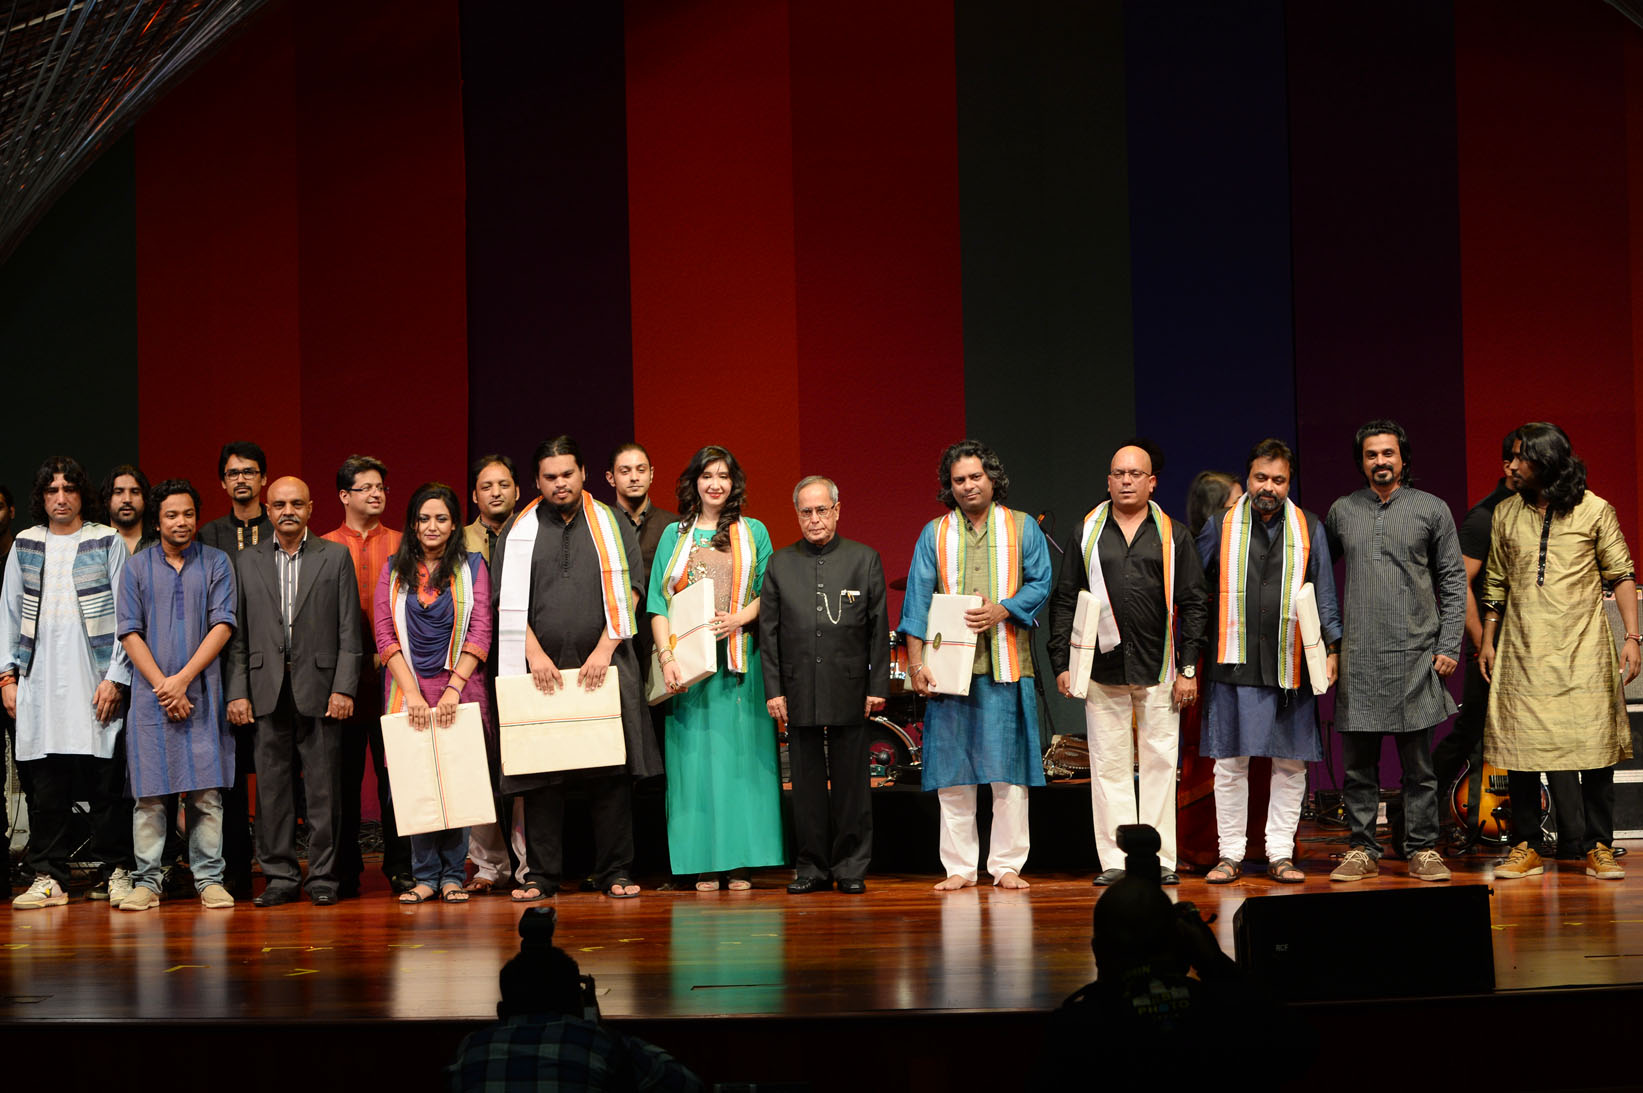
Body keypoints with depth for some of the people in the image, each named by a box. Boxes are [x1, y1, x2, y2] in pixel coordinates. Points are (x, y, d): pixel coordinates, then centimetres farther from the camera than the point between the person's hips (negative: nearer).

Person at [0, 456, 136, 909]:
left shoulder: (107, 542, 5)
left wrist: (116, 677, -6)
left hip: (95, 680, -2)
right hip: (39, 681, 3)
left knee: (106, 782, -3)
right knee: (45, 786, 2)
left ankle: (117, 871, 5)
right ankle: (48, 877, 7)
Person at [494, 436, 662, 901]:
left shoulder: (611, 524, 10)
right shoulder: (519, 531, 10)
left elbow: (628, 590, 2)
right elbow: (510, 600, 3)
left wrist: (605, 649, -8)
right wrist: (535, 654, -9)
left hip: (603, 667, 0)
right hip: (542, 670, 0)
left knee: (611, 775, -2)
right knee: (540, 778, 0)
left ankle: (615, 873, 4)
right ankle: (541, 875, 6)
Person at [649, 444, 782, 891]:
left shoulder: (753, 532, 11)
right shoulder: (675, 535, 11)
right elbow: (658, 603, 4)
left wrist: (738, 620, -14)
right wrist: (667, 657, -8)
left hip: (741, 661, 0)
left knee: (741, 756, -2)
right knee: (695, 757, -2)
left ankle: (740, 863, 0)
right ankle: (705, 866, 0)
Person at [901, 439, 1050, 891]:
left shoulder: (1022, 528, 10)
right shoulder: (935, 534, 11)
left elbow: (1039, 583, 5)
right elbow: (918, 597, 6)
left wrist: (1000, 611, -12)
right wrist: (915, 659, -4)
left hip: (1006, 665, -1)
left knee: (1008, 768, -2)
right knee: (953, 768, 0)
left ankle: (1007, 865, 4)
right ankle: (959, 867, 5)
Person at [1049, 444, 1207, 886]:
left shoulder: (1172, 536, 9)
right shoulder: (1086, 534, 10)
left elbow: (1192, 605, 7)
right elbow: (1064, 602, 9)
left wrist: (1188, 668, -1)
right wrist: (1062, 663, 1)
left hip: (1158, 668, 0)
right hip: (1102, 667, 1)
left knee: (1159, 763, 0)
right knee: (1109, 765, 1)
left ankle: (1161, 860, 6)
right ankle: (1114, 861, 5)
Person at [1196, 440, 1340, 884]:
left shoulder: (1309, 529, 10)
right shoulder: (1221, 526, 7)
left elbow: (1324, 595, 13)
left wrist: (1332, 648, 3)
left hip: (1290, 665, 1)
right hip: (1235, 664, -1)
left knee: (1290, 764, 3)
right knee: (1230, 763, 1)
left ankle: (1281, 853, 11)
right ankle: (1231, 854, 9)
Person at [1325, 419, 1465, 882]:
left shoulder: (1432, 510, 5)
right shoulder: (1341, 512, 10)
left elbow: (1453, 580, 5)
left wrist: (1449, 646, -2)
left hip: (1415, 654, -2)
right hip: (1358, 657, 2)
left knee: (1418, 764, 2)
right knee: (1358, 764, 3)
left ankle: (1423, 850, 8)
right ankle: (1362, 849, 11)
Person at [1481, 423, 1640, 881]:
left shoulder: (1595, 511, 0)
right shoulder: (1506, 514, 9)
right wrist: (1488, 640, 15)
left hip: (1582, 648, -3)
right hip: (1522, 651, 3)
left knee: (1595, 750, -3)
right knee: (1518, 748, 0)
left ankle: (1598, 847, 5)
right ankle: (1527, 847, 8)